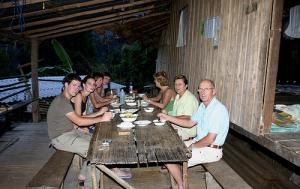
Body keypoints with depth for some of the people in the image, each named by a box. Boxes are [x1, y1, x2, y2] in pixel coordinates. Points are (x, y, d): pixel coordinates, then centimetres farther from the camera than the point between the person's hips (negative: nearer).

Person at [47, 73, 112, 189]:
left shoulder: (66, 100, 14)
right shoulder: (61, 101, -19)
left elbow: (78, 118, 11)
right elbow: (79, 121, -26)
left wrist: (98, 113, 2)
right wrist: (101, 119, -24)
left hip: (70, 132, 10)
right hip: (61, 138, -10)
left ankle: (84, 175, 15)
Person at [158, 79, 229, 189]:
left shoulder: (218, 110, -24)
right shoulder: (203, 106, 6)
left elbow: (210, 139, -26)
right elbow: (190, 123, 14)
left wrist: (193, 146, -11)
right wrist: (168, 117, 7)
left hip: (211, 150, -10)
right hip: (199, 142, 10)